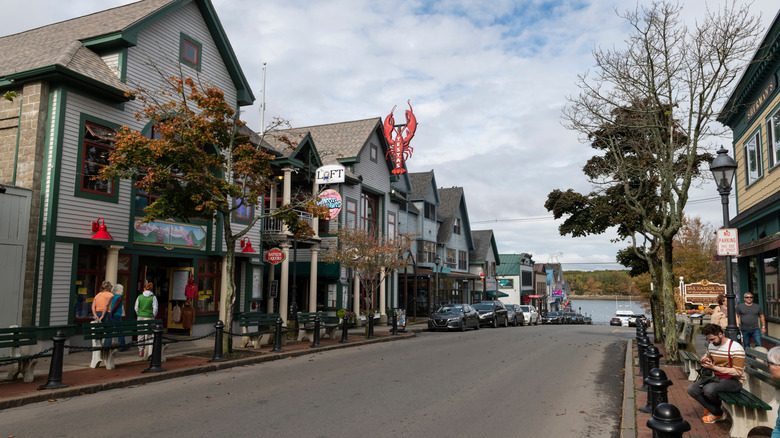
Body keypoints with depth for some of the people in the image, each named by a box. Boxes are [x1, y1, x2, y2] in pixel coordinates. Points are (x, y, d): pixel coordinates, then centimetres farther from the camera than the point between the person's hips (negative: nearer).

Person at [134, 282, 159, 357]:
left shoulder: (140, 297, 1)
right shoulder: (153, 297, -5)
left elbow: (136, 308, 4)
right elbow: (155, 308, -6)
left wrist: (139, 315, 15)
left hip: (140, 317, 2)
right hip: (149, 318, -2)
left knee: (140, 335, 8)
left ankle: (140, 351, 12)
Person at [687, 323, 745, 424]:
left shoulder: (736, 348, -15)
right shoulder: (711, 346, 7)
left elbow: (737, 372, -19)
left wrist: (714, 367, -26)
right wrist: (705, 361, -4)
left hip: (734, 381, -7)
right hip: (717, 378, 7)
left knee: (709, 389, -34)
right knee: (691, 389, -14)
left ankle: (718, 414, -2)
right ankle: (716, 412, 2)